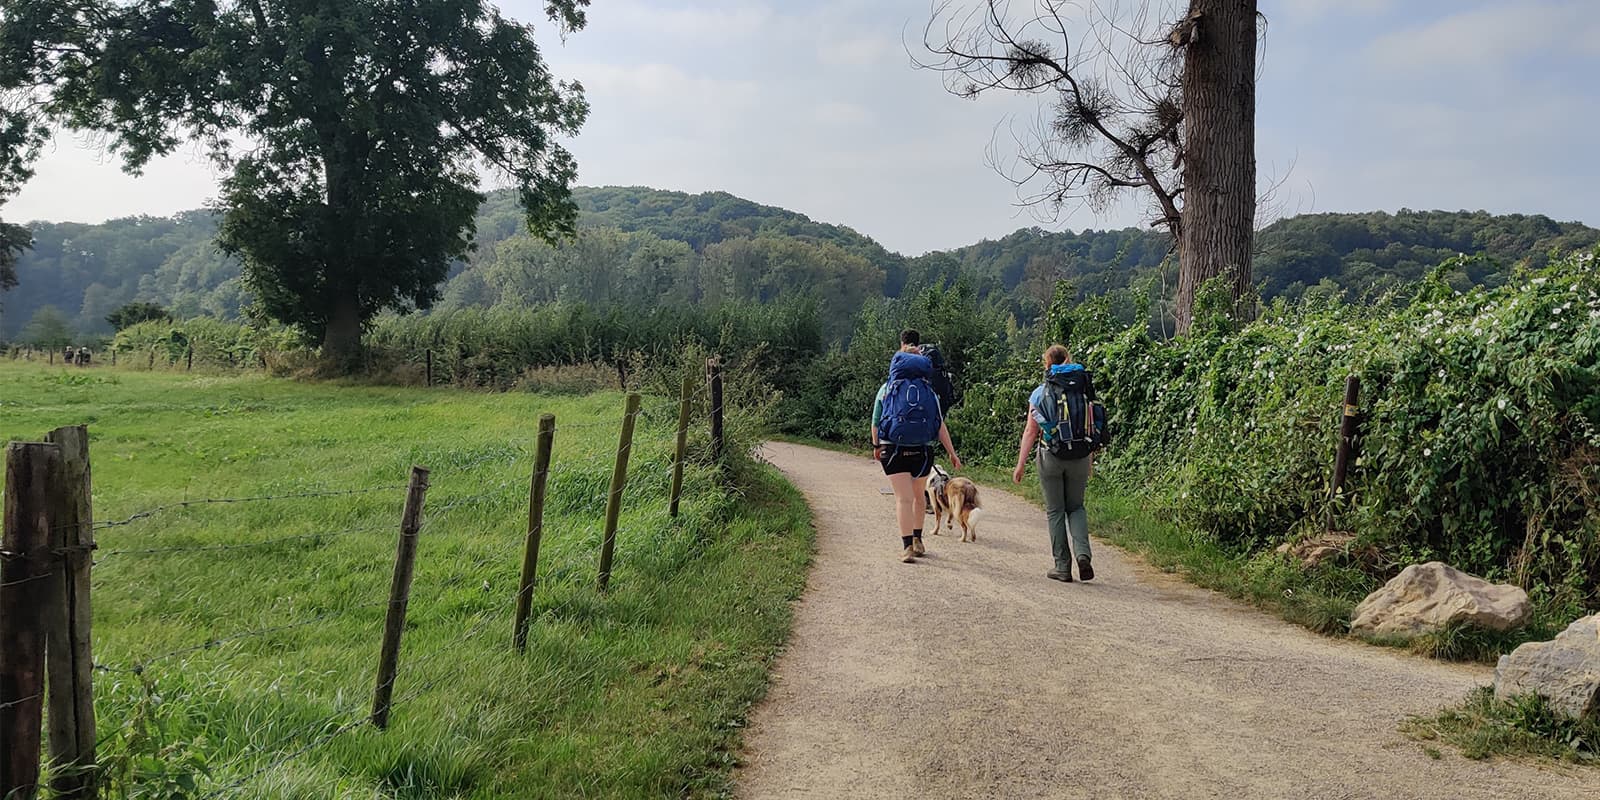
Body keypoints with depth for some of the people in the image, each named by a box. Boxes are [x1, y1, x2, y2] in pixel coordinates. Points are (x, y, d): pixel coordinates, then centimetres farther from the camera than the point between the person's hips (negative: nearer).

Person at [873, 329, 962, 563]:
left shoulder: (886, 389, 5)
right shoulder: (929, 392, 7)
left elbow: (875, 423, 10)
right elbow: (941, 426, 1)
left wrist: (876, 446, 26)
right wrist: (952, 453, 2)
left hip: (893, 449, -2)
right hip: (922, 450, 2)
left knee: (903, 497, -3)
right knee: (919, 495, 20)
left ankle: (908, 545, -14)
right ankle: (917, 539, 32)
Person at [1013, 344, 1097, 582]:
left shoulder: (1041, 393, -3)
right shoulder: (1084, 389, 2)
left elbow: (1031, 431, -4)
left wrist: (1021, 464, 2)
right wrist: (1090, 461, 17)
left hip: (1051, 456, -2)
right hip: (1080, 456, 2)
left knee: (1055, 511, 8)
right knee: (1076, 507, 16)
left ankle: (1063, 566, 9)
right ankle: (1083, 553, -6)